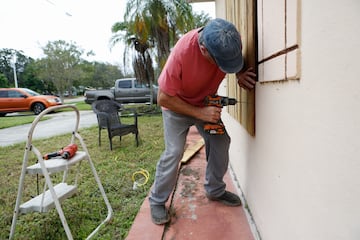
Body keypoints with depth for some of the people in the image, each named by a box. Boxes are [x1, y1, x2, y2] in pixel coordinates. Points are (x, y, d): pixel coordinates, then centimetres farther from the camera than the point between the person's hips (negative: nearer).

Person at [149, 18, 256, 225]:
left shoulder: (227, 42, -21)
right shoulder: (181, 52, -36)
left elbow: (235, 60, 4)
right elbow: (164, 98, -27)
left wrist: (241, 74, -19)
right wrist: (200, 113, -31)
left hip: (207, 103, 5)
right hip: (176, 105, -5)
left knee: (221, 142, -4)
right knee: (174, 152, -15)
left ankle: (215, 190, 17)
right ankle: (157, 201, 7)